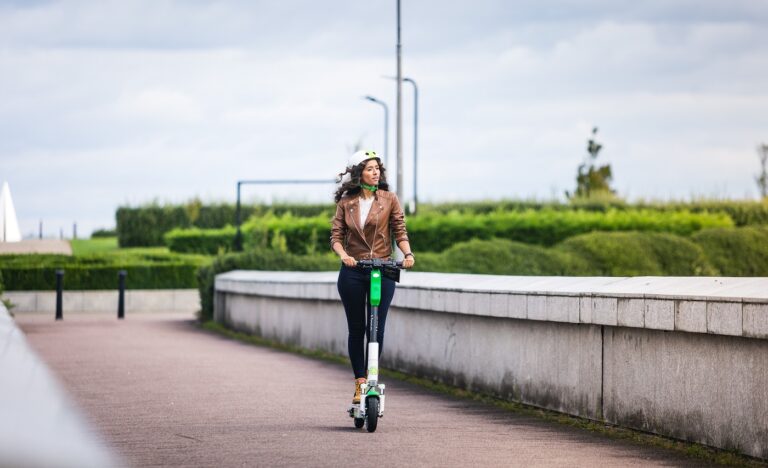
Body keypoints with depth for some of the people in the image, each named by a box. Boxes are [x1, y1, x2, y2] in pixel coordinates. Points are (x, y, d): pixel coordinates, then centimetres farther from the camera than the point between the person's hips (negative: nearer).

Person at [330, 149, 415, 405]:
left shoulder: (389, 199, 3)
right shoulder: (346, 202, 5)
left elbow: (400, 231, 2)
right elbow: (336, 236, 2)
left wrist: (408, 253, -17)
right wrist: (343, 255, -18)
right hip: (352, 271, 1)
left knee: (377, 329, -3)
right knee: (356, 329, 4)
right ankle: (360, 383, 10)